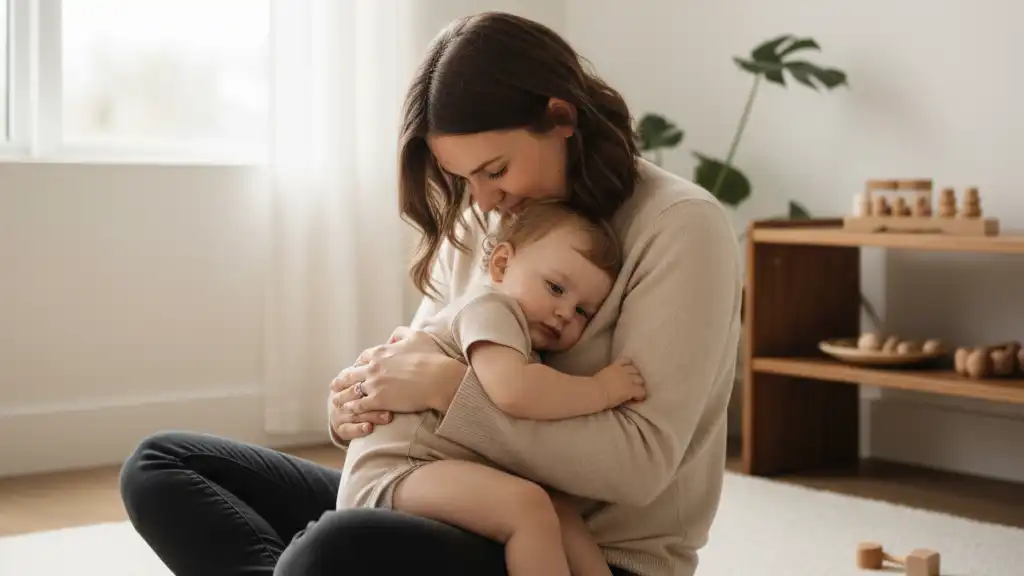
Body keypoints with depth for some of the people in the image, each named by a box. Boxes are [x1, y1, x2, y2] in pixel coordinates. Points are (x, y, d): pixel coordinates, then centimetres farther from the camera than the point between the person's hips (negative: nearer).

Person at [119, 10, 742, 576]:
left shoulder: (679, 227, -13)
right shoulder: (479, 225, 9)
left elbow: (638, 462, -20)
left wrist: (449, 386, -22)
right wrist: (363, 405, -10)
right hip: (474, 524, 8)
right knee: (162, 464, 4)